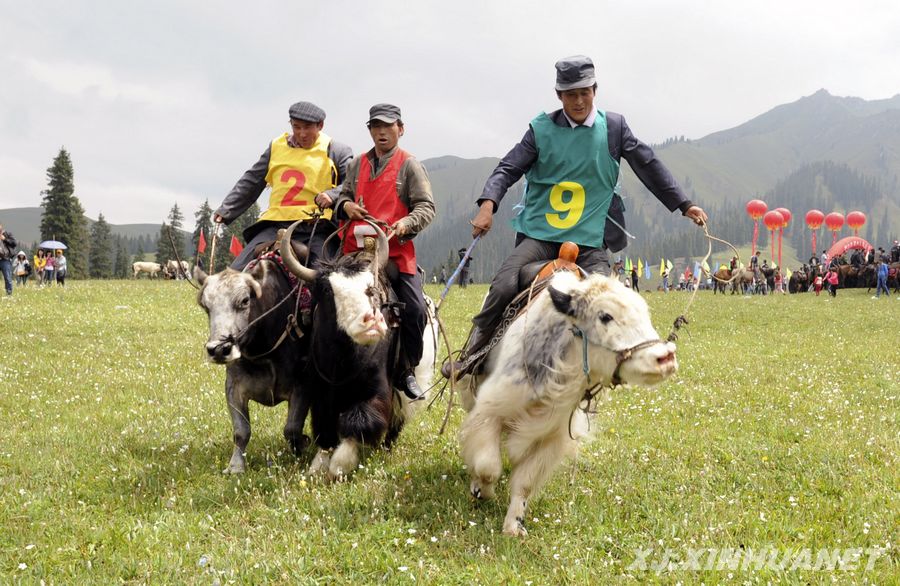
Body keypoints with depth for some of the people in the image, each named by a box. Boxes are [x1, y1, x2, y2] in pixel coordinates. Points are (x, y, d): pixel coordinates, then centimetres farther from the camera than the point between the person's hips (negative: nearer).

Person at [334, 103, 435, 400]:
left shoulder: (409, 165, 3)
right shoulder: (358, 164, 16)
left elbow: (426, 207, -2)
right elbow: (344, 196, 27)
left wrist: (407, 223, -21)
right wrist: (345, 205, 3)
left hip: (397, 251, -3)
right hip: (356, 249, 3)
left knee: (414, 310, -14)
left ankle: (406, 372, 3)